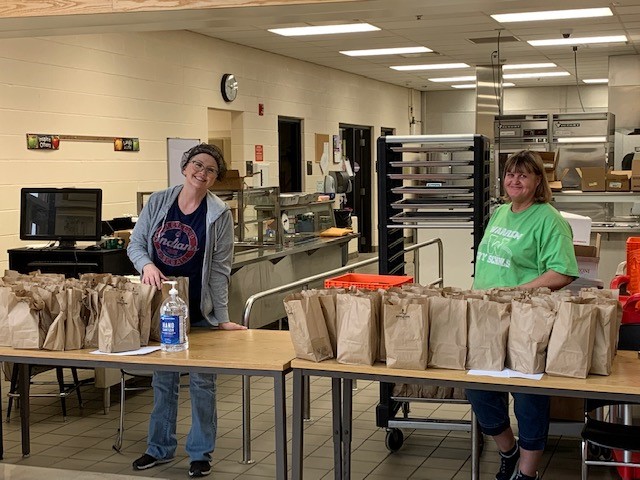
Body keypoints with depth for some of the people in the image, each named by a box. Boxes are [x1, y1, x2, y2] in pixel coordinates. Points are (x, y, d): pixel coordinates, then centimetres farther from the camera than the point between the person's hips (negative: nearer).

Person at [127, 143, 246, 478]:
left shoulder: (219, 214, -9)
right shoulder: (158, 202, -1)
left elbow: (219, 269, -9)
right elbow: (135, 244, 3)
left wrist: (222, 318, -12)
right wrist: (147, 264, -20)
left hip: (200, 310, -3)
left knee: (201, 381, 6)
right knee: (162, 379, 14)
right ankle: (160, 448, 29)